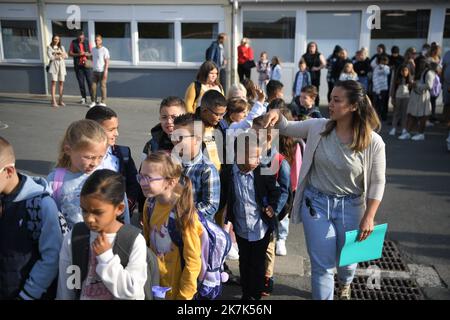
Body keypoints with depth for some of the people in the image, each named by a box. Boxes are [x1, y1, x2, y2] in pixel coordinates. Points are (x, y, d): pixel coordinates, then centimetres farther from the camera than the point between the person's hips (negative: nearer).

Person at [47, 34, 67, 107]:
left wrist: (60, 52, -10)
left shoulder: (61, 47, 19)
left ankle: (60, 100, 7)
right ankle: (53, 101, -13)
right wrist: (60, 56, -3)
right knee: (54, 82, -9)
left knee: (61, 82, 1)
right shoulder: (49, 47, 7)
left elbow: (66, 56, 7)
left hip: (62, 65, 4)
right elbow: (50, 56, -6)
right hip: (54, 64, -4)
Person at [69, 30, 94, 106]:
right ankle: (83, 98, 12)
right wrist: (78, 54, -14)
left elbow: (91, 53, 10)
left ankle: (93, 98, -4)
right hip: (78, 65, 0)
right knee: (81, 82, 3)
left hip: (86, 64, 0)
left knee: (90, 81, -6)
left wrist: (88, 54, -13)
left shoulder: (87, 42, 6)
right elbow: (70, 53, 2)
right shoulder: (73, 43, 3)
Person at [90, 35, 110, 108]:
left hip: (102, 71, -6)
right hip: (95, 71, 6)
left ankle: (103, 102, 6)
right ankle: (94, 101, 13)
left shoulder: (104, 50, -6)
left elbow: (107, 61, -9)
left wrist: (105, 71, -15)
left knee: (103, 86, -1)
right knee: (93, 86, 3)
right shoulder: (93, 50, 11)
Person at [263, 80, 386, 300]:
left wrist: (368, 218, -8)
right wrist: (277, 115, -18)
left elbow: (377, 183, -7)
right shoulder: (318, 127, -9)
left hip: (350, 207, 0)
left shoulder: (373, 142, -15)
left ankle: (344, 285, 59)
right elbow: (288, 129, 4)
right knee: (322, 265, 4)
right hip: (316, 203, 0)